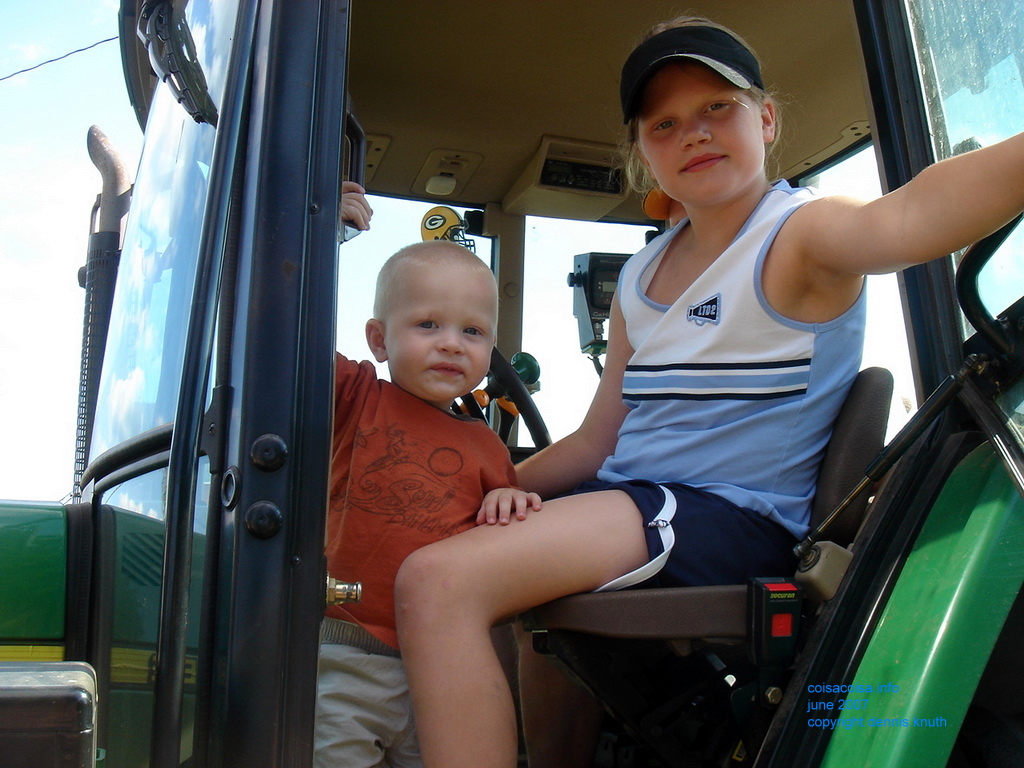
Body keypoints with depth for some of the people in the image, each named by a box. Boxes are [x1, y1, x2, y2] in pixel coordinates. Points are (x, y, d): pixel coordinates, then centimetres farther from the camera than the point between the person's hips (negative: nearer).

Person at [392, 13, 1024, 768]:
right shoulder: (640, 279, 14)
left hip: (733, 517, -8)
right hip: (623, 504, 9)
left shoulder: (803, 237, -7)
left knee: (440, 580, -26)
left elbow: (910, 215, -33)